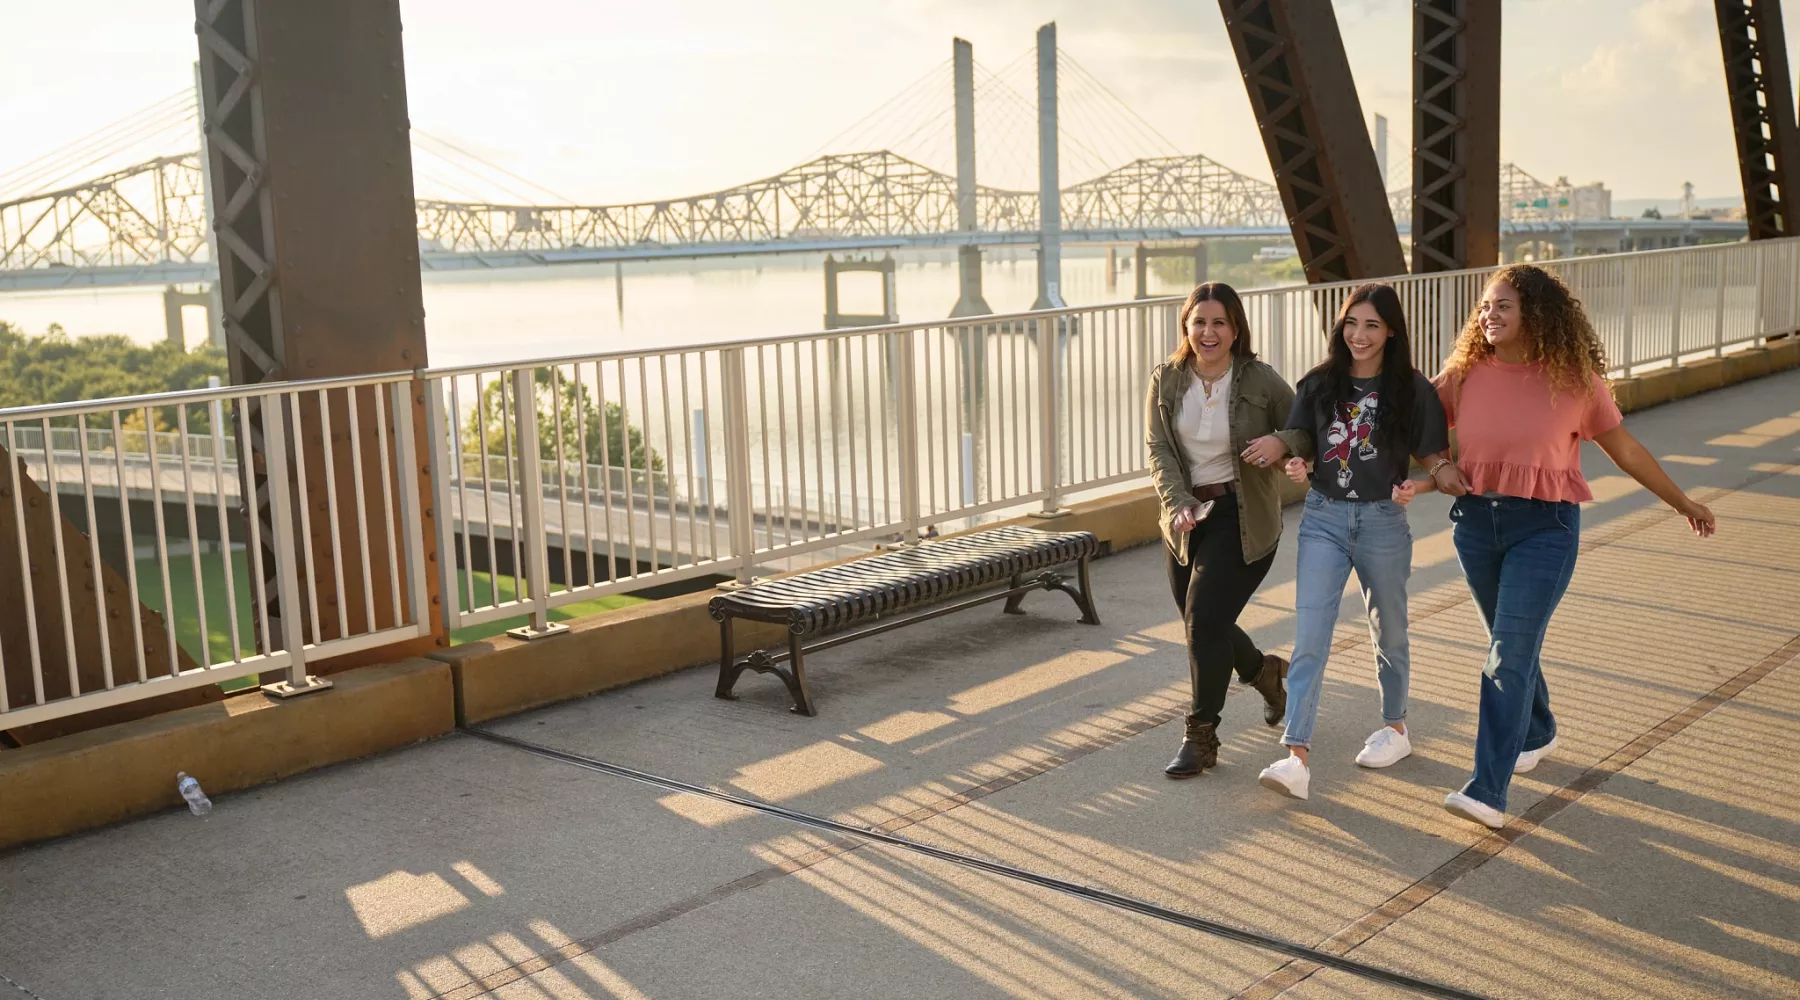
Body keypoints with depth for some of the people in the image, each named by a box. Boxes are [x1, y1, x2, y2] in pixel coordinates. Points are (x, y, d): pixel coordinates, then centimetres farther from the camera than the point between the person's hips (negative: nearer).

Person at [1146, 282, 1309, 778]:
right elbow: (1159, 451, -4)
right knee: (1202, 624, 12)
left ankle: (1201, 736, 0)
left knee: (1205, 616, -14)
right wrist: (1178, 505, -19)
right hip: (1188, 515, 5)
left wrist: (1280, 441, -20)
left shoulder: (1260, 381, -7)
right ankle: (1267, 671, 44)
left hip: (1244, 516, -4)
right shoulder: (1165, 381, 0)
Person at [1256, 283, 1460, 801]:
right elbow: (1298, 446, 10)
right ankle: (1296, 758, -13)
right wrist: (1295, 465, -13)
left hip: (1382, 521, -1)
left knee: (1388, 634, 17)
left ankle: (1395, 728, 40)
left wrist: (1415, 488, -21)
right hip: (1323, 518, 1)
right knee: (1309, 640, -9)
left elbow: (1436, 461, -1)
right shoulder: (1319, 385, 3)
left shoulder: (1411, 389, -4)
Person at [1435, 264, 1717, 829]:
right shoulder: (1466, 374, 0)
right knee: (1510, 647, 19)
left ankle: (1487, 792, -12)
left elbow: (1624, 448, 6)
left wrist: (1683, 503, 15)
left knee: (1510, 654, -11)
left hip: (1544, 527, -3)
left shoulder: (1574, 379, -5)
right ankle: (1537, 733, 46)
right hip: (1476, 522, 4)